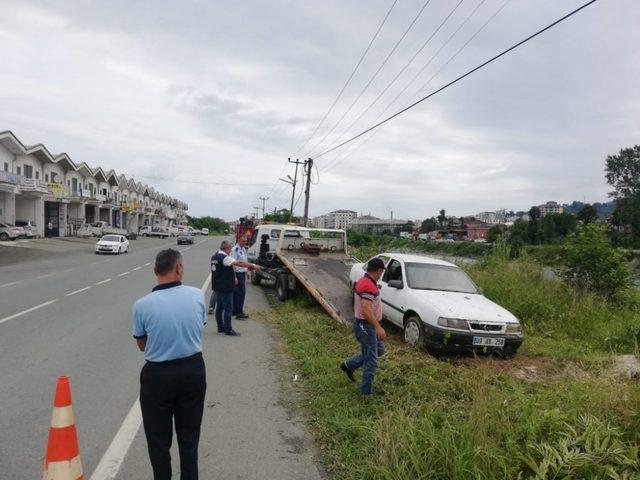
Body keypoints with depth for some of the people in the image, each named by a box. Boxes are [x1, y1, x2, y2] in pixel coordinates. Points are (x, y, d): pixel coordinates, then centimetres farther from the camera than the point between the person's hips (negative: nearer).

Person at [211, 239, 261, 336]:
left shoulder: (214, 257, 11)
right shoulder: (225, 258, -19)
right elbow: (239, 263, -29)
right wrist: (253, 265, -29)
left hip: (217, 287, 10)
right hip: (225, 287, -10)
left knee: (219, 307, 15)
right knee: (228, 308, -4)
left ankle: (220, 327, 22)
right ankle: (228, 330, -1)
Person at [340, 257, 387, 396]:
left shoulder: (365, 281, 9)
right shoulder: (368, 285, -24)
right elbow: (366, 309, -32)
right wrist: (378, 327, -33)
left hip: (367, 325, 10)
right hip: (366, 326, -10)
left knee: (379, 350, 21)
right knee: (371, 361, -1)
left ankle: (349, 365, 27)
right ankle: (366, 392, 11)